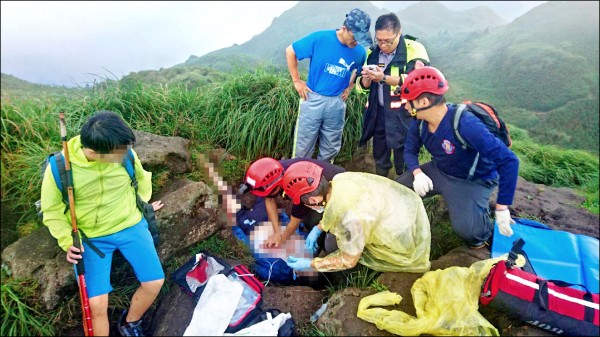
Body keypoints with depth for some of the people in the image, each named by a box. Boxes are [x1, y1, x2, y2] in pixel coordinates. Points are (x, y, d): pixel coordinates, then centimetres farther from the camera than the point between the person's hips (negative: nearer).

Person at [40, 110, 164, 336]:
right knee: (97, 305, -10)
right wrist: (68, 242, -12)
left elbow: (141, 177, 9)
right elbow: (52, 210, -3)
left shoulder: (125, 153, -15)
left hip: (130, 226, 2)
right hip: (91, 238, -1)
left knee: (154, 282, -5)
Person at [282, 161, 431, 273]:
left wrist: (310, 264, -9)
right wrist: (318, 228, 9)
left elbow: (349, 261, -18)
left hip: (406, 241, -7)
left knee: (332, 245, 1)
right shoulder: (340, 179, -15)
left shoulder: (349, 218, -36)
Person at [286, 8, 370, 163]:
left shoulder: (359, 51, -3)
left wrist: (349, 88, 5)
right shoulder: (319, 38, -13)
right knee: (303, 148, 5)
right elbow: (290, 51, -4)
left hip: (337, 103, 3)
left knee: (331, 149, 14)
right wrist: (296, 81, -4)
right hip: (313, 99, -3)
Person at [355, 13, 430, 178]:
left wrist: (384, 78, -27)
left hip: (404, 116, -5)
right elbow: (362, 87, 9)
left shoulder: (414, 49, -7)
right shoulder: (372, 53, 8)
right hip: (378, 114, 5)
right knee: (380, 160, 17)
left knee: (404, 165, 2)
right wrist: (367, 78, -14)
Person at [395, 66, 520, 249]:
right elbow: (410, 150, 2)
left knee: (465, 229, -26)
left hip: (473, 181, -6)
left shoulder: (465, 124, -36)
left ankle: (485, 233, 11)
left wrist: (502, 208, -31)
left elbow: (509, 161, -35)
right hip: (439, 171, 6)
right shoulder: (419, 122, -14)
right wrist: (417, 173, -21)